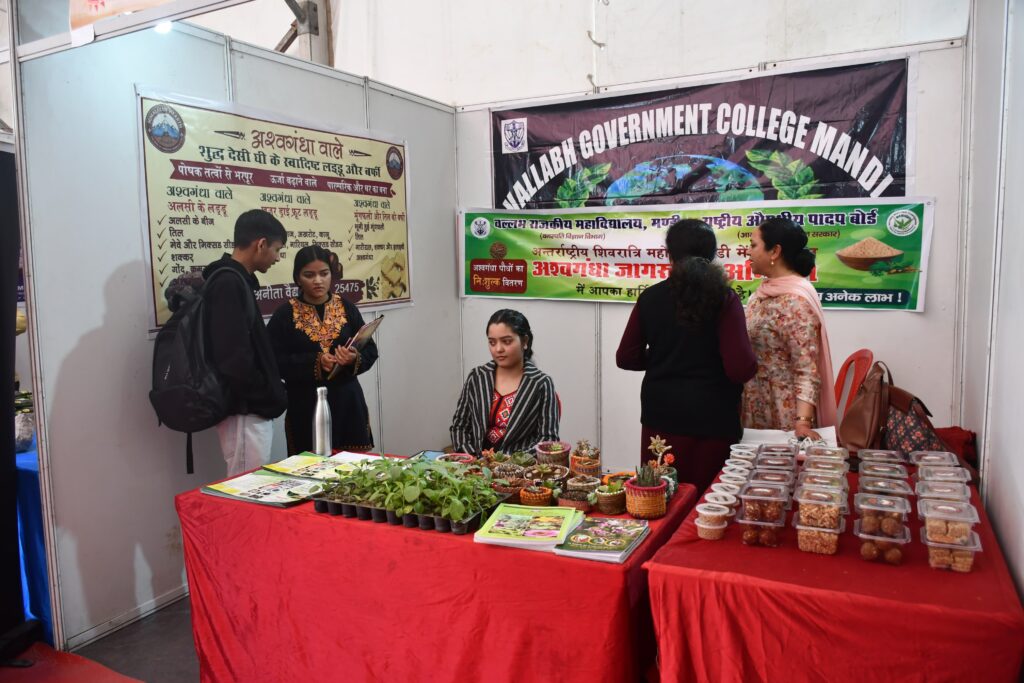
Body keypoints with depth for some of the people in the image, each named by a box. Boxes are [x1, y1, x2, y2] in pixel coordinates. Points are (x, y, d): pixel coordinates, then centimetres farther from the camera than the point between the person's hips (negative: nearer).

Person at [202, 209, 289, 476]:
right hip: (245, 411, -10)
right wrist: (266, 399, -13)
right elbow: (234, 357, -25)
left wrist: (269, 396, 13)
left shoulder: (233, 281, 13)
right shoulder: (228, 284, -18)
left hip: (250, 408, 10)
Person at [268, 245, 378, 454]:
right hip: (305, 407, -2)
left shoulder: (347, 308, 5)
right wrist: (315, 363, -20)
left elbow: (370, 351, 6)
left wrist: (354, 359, -16)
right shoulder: (285, 314, -2)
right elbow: (275, 361, -9)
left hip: (347, 403, 2)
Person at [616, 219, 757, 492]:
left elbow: (626, 358, 4)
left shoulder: (650, 298, -1)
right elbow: (742, 369, -16)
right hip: (711, 418, -2)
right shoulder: (724, 298, -10)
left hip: (660, 417, 3)